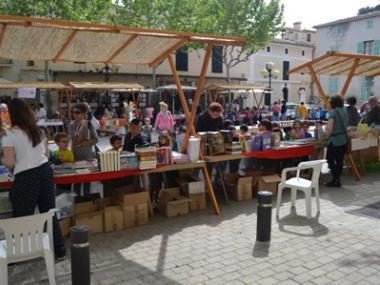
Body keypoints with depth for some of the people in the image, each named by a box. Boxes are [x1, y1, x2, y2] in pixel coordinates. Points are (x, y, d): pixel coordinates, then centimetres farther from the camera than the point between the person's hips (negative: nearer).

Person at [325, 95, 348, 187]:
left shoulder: (333, 112, -13)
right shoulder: (344, 112, 10)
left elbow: (330, 127, -19)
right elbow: (345, 125, 12)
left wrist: (327, 135, -1)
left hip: (335, 140, -8)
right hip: (343, 139, 8)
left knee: (330, 159, 1)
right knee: (340, 160, 11)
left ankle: (336, 179, -2)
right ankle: (337, 179, 17)